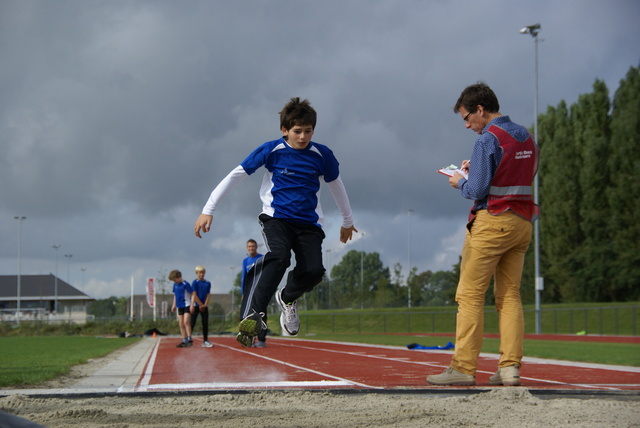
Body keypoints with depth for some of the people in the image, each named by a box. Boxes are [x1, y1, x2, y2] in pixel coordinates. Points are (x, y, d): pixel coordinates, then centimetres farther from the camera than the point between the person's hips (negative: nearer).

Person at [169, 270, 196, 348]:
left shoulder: (185, 284, -12)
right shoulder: (175, 285, 10)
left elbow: (193, 294, -12)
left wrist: (192, 305, -17)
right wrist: (174, 305, 20)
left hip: (187, 305, -8)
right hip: (180, 306, 8)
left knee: (186, 322, -21)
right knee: (181, 324, 8)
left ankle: (189, 339, -18)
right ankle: (184, 341, 13)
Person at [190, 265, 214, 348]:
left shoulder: (208, 283, 8)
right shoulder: (195, 282, -5)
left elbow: (208, 295, 5)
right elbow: (194, 295, -9)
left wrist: (205, 305, -8)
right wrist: (201, 305, -11)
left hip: (204, 307, 4)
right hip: (196, 306, -4)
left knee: (205, 324, 4)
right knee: (192, 323, -3)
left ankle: (205, 341, 8)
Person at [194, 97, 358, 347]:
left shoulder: (322, 155, 3)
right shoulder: (271, 151, -3)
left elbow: (336, 185, 21)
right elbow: (235, 176, 0)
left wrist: (347, 221, 32)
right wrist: (208, 210, -5)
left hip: (309, 223, 3)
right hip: (276, 217, -2)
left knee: (313, 270, -21)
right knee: (279, 257, -33)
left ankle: (287, 298, 12)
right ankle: (256, 315, -35)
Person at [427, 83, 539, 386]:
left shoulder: (488, 140, -11)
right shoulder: (527, 138, 14)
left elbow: (477, 190, -15)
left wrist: (460, 183, 6)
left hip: (492, 222, -8)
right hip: (522, 224, 8)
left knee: (470, 295, -5)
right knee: (510, 295, 6)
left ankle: (463, 367, -7)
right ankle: (510, 367, -2)